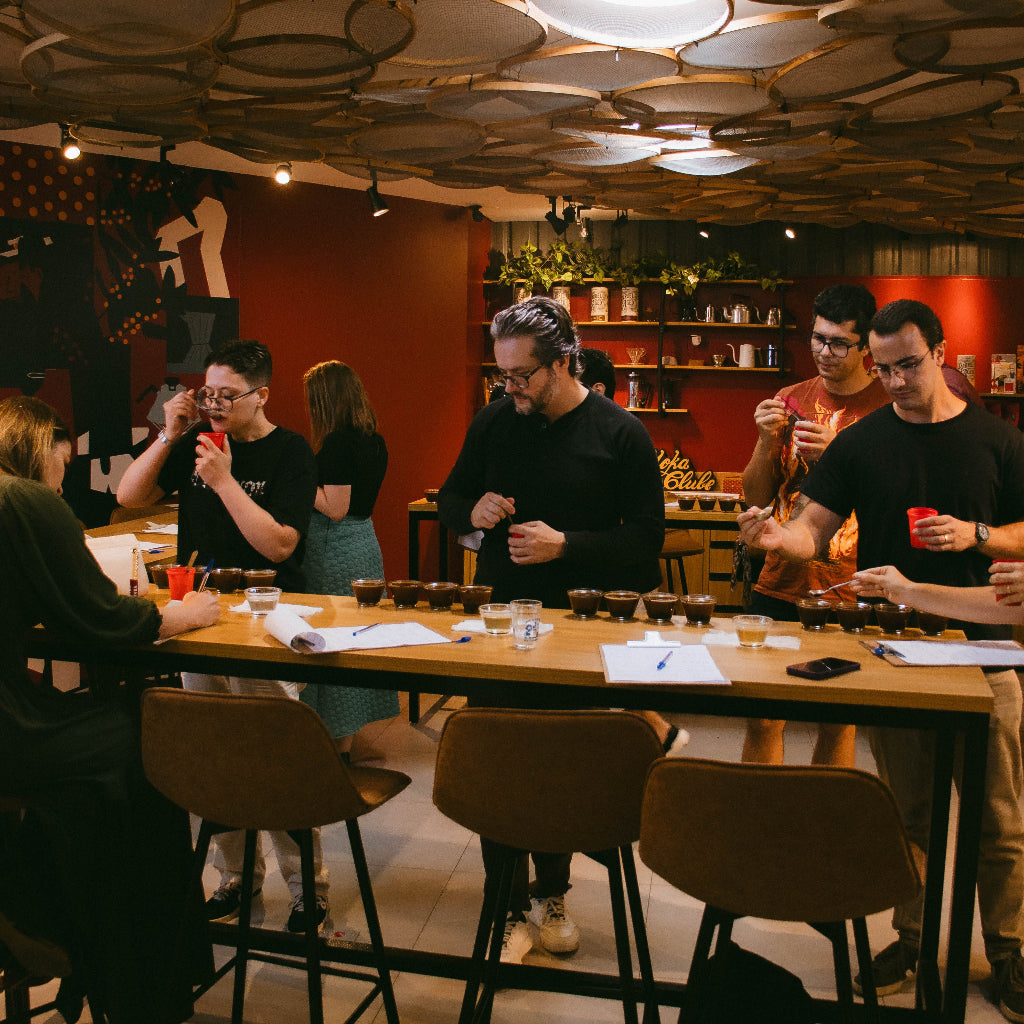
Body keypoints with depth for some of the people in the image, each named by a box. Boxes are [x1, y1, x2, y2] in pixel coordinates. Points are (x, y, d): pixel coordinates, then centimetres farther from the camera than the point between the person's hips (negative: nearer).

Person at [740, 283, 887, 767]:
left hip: (849, 589, -3)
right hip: (781, 582, 3)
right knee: (762, 713, 4)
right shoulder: (790, 400, 8)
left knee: (838, 719, 6)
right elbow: (755, 498, 7)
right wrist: (767, 441, -11)